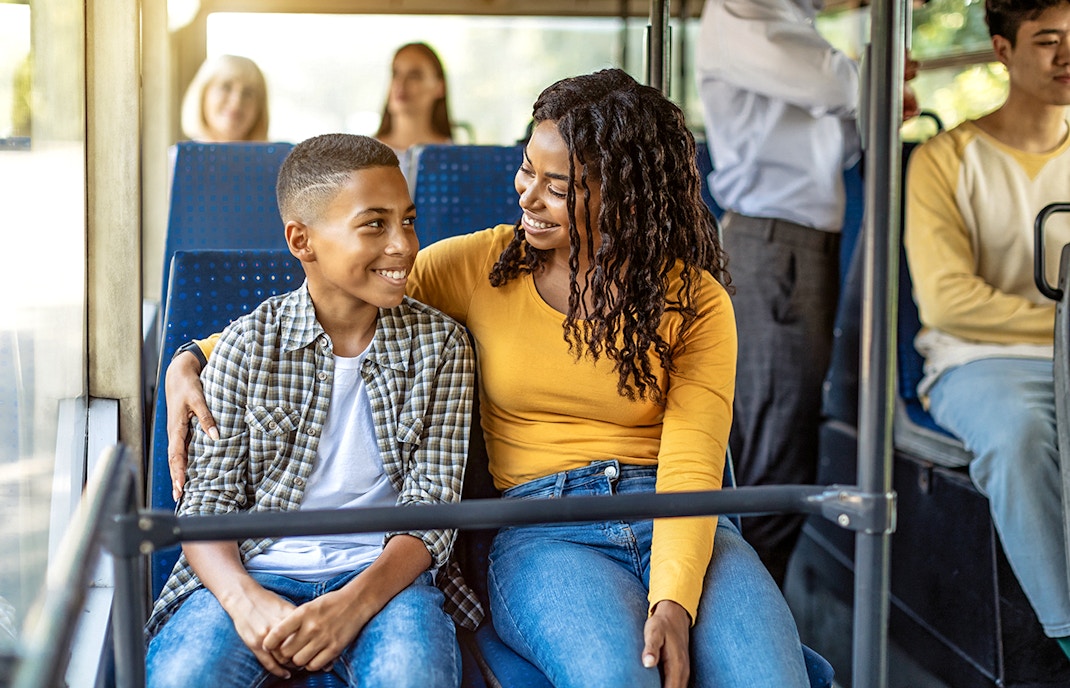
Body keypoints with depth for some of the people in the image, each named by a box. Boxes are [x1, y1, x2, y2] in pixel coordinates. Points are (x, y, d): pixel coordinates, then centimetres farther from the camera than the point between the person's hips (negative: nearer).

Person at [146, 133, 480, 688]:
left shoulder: (439, 344, 6)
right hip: (254, 571, 1)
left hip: (384, 574, 0)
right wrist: (244, 599, -20)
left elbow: (431, 506, 0)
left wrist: (355, 601, -19)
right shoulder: (247, 345, 5)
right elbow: (209, 498, 3)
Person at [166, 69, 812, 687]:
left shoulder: (696, 301, 4)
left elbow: (691, 468, -6)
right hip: (543, 532, 0)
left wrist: (673, 601, -23)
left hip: (677, 524, 0)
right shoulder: (476, 267, 7)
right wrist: (193, 361, 1)